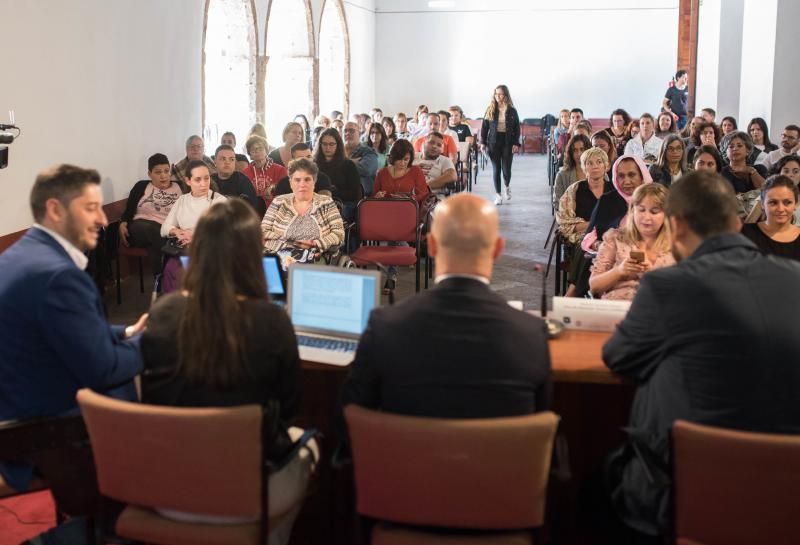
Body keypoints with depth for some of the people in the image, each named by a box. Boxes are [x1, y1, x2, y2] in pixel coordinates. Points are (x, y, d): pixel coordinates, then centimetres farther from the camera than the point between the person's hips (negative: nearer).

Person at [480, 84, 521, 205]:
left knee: (506, 169, -2)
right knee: (496, 169, 3)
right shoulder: (490, 109, 4)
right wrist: (483, 142, -1)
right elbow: (484, 126, 6)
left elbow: (517, 128, 3)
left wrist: (516, 143, -7)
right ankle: (498, 195, 12)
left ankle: (506, 186, 30)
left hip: (508, 142, -1)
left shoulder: (512, 111, 2)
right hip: (494, 142, 1)